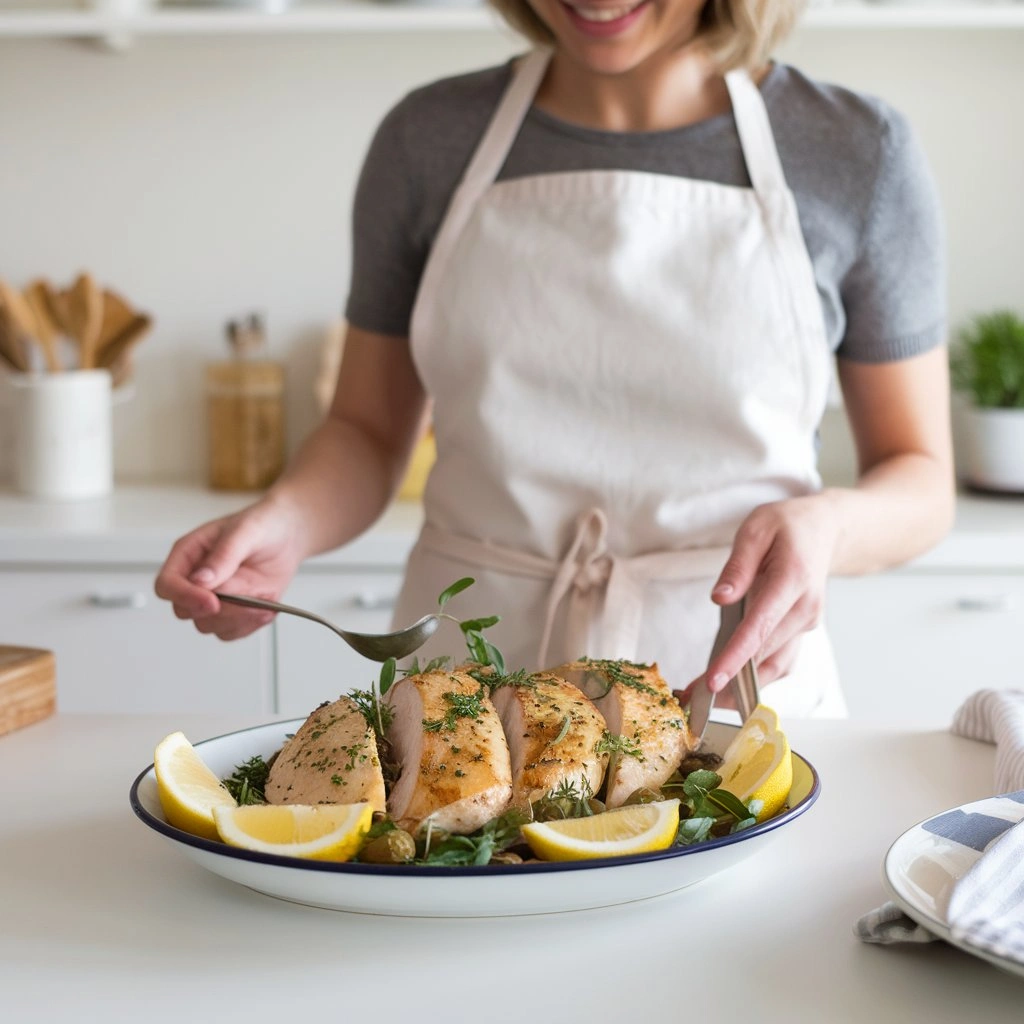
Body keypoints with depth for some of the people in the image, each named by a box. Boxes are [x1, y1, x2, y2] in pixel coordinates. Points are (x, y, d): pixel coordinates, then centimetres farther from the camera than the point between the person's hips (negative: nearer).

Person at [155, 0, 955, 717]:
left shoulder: (858, 153, 0)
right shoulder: (430, 142, 4)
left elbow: (921, 479, 6)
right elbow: (370, 434, 12)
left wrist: (827, 525, -16)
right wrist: (287, 519, -10)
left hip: (736, 673, -1)